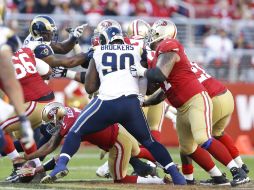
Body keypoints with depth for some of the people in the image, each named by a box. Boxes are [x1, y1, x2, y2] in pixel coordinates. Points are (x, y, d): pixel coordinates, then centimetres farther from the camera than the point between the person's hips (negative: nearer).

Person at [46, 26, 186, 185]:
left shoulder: (98, 53, 17)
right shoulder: (137, 51, 19)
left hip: (106, 103, -2)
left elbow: (90, 88, 17)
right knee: (149, 141, 20)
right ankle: (175, 174, 10)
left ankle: (61, 164, -8)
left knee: (76, 132, 13)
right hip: (132, 104, 2)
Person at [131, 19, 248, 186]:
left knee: (203, 140, -24)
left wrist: (142, 71, -5)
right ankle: (219, 178, 12)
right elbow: (165, 89, 25)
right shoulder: (161, 52, 19)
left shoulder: (168, 47, -10)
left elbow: (160, 76, -24)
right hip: (182, 108, 10)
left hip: (196, 100, -10)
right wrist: (143, 103, 26)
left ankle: (238, 172, -23)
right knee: (188, 148, 9)